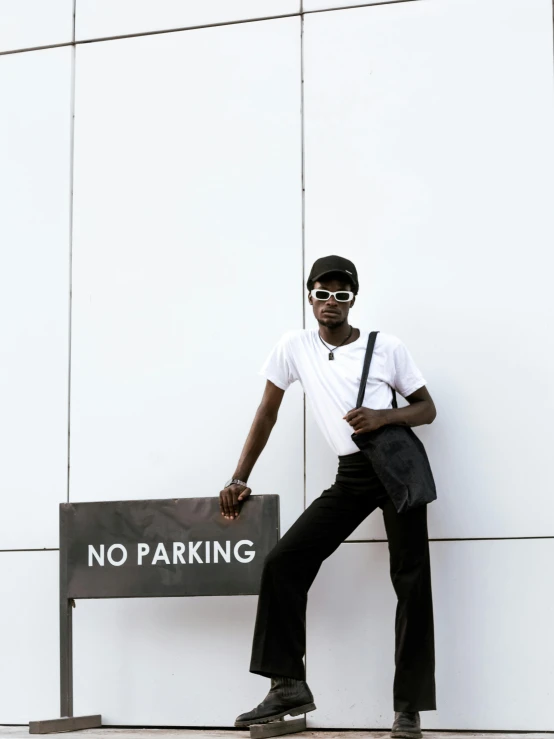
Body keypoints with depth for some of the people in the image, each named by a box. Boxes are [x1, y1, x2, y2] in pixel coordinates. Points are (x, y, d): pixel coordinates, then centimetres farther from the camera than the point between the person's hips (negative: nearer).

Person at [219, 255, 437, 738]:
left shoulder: (388, 347, -1)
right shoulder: (294, 347, 3)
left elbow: (427, 408, 4)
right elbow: (267, 415, 8)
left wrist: (384, 417, -17)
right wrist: (239, 480, 5)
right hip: (351, 474, 3)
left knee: (411, 579, -6)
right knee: (283, 562, -7)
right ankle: (288, 686, -1)